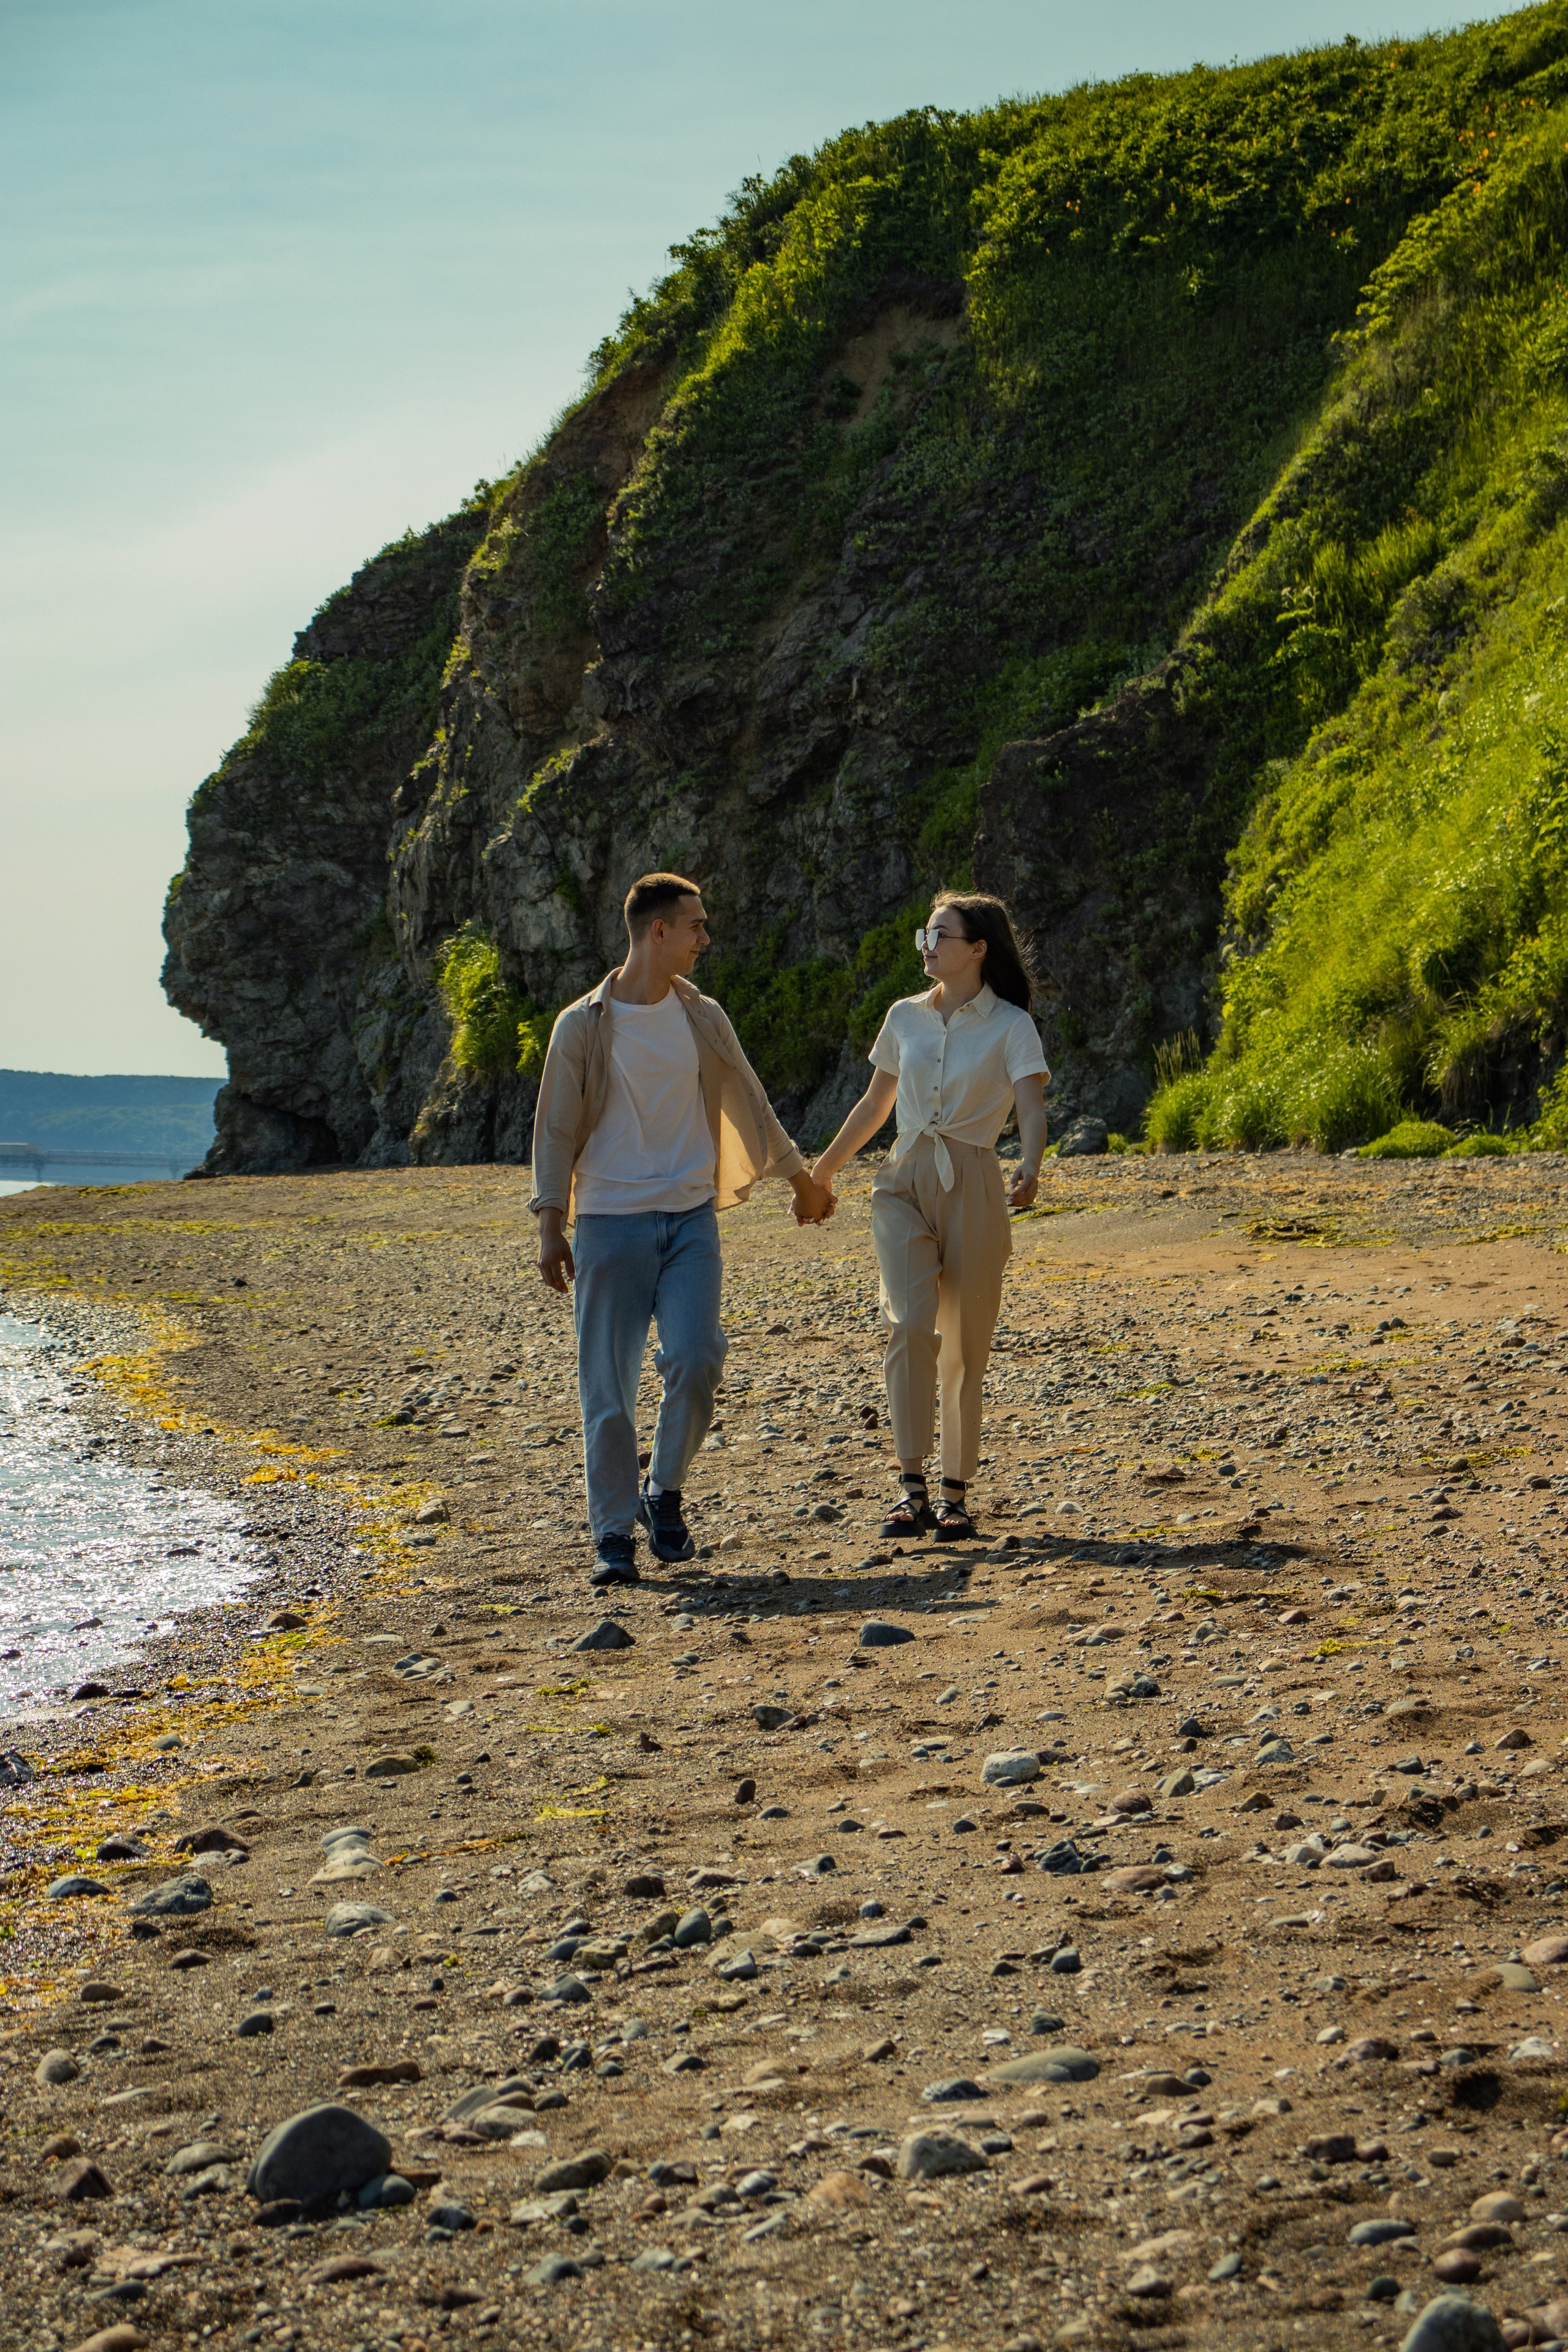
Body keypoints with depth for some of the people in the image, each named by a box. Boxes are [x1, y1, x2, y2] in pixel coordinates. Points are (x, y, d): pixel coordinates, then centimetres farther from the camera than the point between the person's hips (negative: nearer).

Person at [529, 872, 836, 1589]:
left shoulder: (701, 1017, 9)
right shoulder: (583, 1026, -3)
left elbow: (748, 1101, 21)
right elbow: (556, 1129, -1)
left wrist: (801, 1178, 28)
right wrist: (551, 1228, -6)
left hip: (691, 1216, 3)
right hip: (611, 1221, -3)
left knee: (696, 1360, -13)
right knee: (608, 1386, -2)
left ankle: (664, 1492, 10)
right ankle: (613, 1534, 8)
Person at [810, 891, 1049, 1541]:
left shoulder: (1010, 1026, -2)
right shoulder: (906, 1017, 10)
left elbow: (1031, 1105, -17)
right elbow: (875, 1104, 21)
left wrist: (1030, 1169, -36)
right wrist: (822, 1171, 27)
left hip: (971, 1186, -2)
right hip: (904, 1180, 2)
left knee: (965, 1344, 3)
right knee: (910, 1323, -17)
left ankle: (956, 1493, 12)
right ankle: (912, 1485, -17)